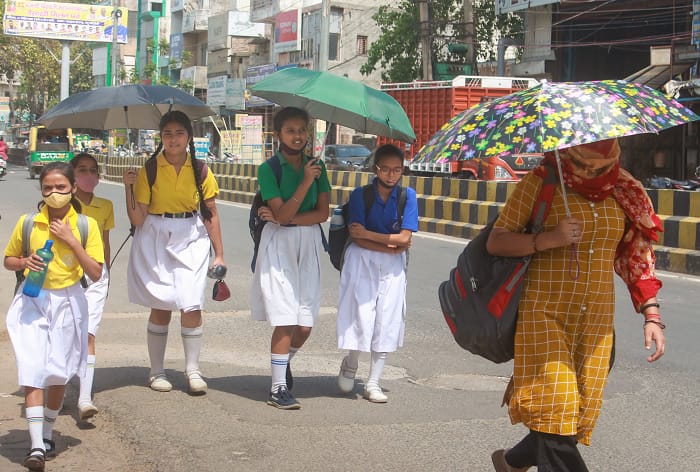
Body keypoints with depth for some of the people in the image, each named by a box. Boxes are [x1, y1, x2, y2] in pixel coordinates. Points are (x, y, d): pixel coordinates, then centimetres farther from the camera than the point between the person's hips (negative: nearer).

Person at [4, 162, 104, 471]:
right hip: (32, 303, 0)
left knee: (58, 374, 9)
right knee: (32, 371, -13)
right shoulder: (27, 223, -1)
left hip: (67, 303, 0)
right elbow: (8, 260, 13)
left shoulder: (86, 225, -4)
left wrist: (72, 240, -17)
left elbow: (96, 273, -8)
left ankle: (47, 434, 31)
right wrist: (25, 262, -10)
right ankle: (36, 446, -17)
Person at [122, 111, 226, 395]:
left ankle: (193, 370, 4)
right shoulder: (149, 170, -1)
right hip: (156, 241, -1)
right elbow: (137, 220, -5)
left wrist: (219, 254, 4)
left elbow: (211, 215, 7)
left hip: (190, 241, 1)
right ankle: (157, 372, 17)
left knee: (191, 305, -10)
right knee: (160, 306, 3)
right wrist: (130, 187, -17)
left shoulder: (200, 171, 3)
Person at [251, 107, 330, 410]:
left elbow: (323, 213, -1)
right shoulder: (269, 169, -4)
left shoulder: (316, 166, 8)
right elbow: (283, 214, -14)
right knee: (285, 321, -10)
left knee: (305, 324, 3)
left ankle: (284, 362, 33)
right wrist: (306, 182, -21)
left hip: (309, 243, 4)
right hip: (279, 244, -4)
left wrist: (283, 218, -11)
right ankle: (278, 388, -1)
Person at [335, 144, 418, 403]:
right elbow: (356, 238, -11)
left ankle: (373, 383, 13)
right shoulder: (360, 195, -6)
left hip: (393, 267, 2)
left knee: (386, 324, 2)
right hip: (361, 262, -2)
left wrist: (368, 234, -13)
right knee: (360, 319, -6)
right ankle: (350, 364, 24)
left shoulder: (408, 196, -3)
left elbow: (404, 238, -9)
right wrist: (392, 247, -14)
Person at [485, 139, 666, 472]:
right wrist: (548, 239, -20)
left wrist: (651, 316, 4)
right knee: (556, 410, -16)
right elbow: (495, 242, -5)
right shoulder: (541, 182, -4)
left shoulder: (624, 193, 7)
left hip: (597, 321, 4)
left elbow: (637, 257, 13)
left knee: (579, 416, 6)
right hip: (546, 315, -4)